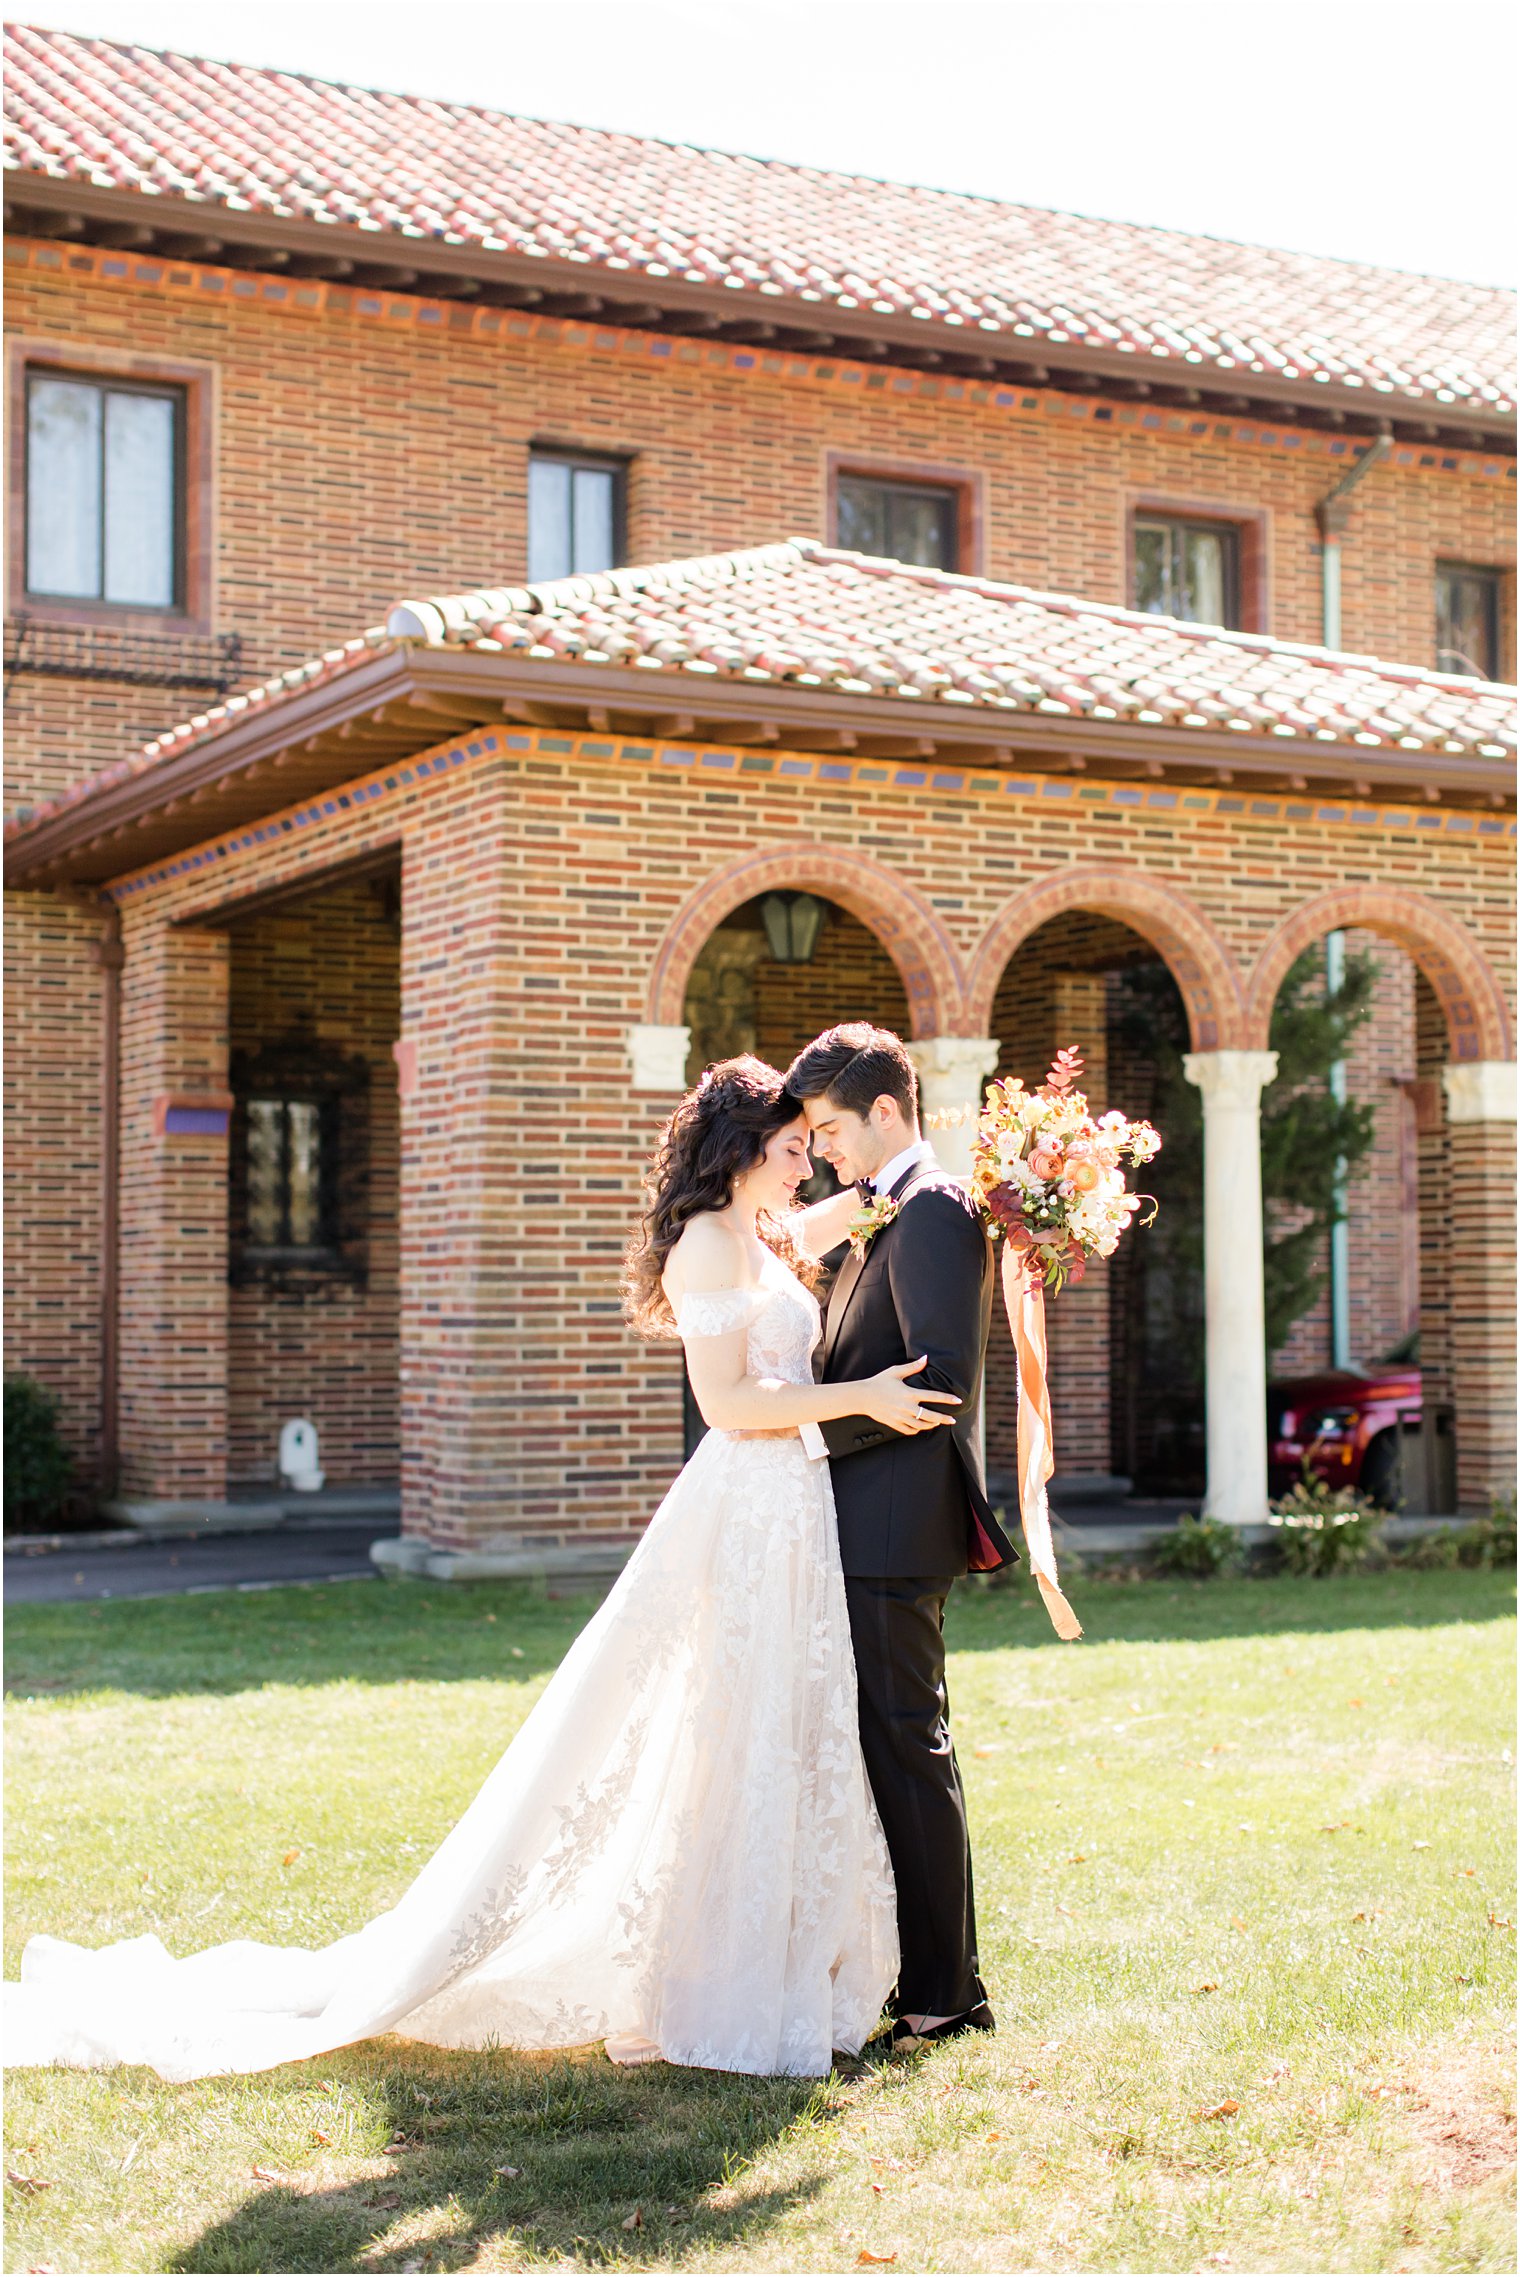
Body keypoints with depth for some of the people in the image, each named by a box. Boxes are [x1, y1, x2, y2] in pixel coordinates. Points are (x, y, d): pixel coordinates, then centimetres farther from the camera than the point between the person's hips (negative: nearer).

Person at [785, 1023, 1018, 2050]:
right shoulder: (890, 1213, 19)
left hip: (894, 1523, -10)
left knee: (908, 1750, -4)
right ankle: (913, 1964, 22)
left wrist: (818, 1428, -16)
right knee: (887, 1745, 14)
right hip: (870, 1522, 10)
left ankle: (944, 1991, 5)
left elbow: (940, 1379, -21)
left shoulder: (933, 1208, -13)